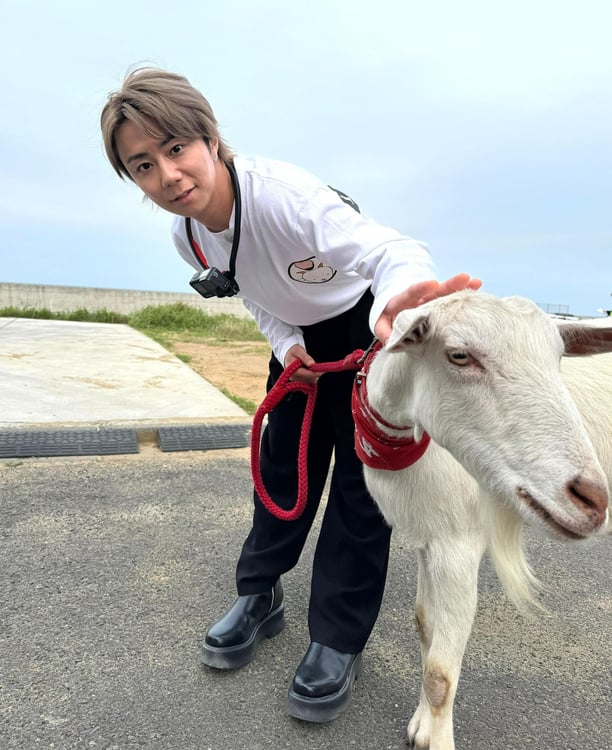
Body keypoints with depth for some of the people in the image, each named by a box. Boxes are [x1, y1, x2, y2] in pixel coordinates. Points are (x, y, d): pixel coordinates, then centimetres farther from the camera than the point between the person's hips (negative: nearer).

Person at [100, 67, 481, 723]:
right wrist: (285, 343, -15)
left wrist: (397, 301, -73)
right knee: (284, 457, 8)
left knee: (361, 470, -6)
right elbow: (257, 294, 4)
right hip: (301, 335, 6)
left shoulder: (282, 193, -34)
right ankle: (258, 595, 26)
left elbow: (382, 248, -50)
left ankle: (339, 638, 9)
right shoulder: (188, 236, -11)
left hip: (370, 322, -5)